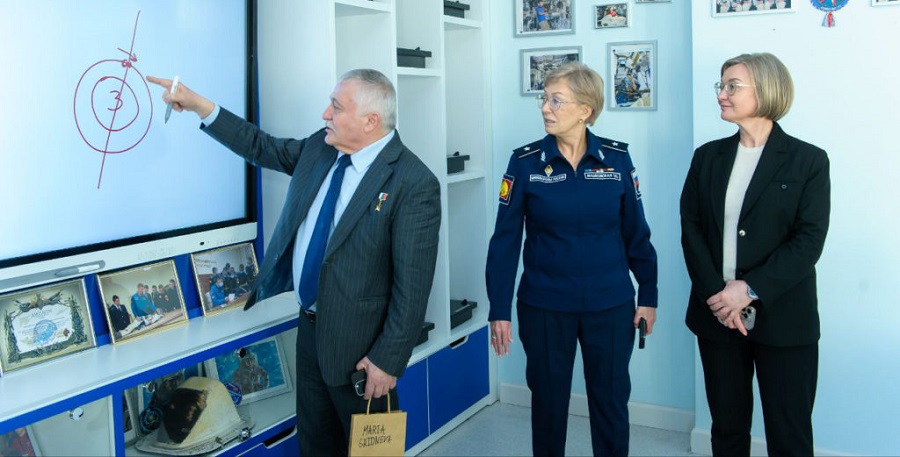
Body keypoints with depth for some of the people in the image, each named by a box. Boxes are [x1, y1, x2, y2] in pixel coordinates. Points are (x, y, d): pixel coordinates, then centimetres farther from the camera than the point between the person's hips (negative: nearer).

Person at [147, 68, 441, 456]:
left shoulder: (414, 183, -22)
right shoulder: (320, 148, 0)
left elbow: (413, 284, -21)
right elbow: (262, 148, 16)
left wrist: (389, 360, -19)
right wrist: (198, 105, 11)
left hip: (358, 344, -7)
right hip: (310, 326, 7)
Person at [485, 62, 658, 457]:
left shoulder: (616, 159, -3)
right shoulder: (525, 162, -6)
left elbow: (636, 233, 3)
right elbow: (505, 240, -5)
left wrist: (648, 295, 4)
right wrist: (499, 310, -6)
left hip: (611, 305, 1)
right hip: (544, 307, 0)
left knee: (611, 401, 11)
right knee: (548, 401, 13)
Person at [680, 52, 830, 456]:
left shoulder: (808, 160, -3)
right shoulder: (708, 157, 8)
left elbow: (809, 241, -10)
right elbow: (690, 227, 1)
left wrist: (750, 289, -18)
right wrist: (715, 293, -12)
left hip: (782, 318, -3)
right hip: (716, 315, 3)